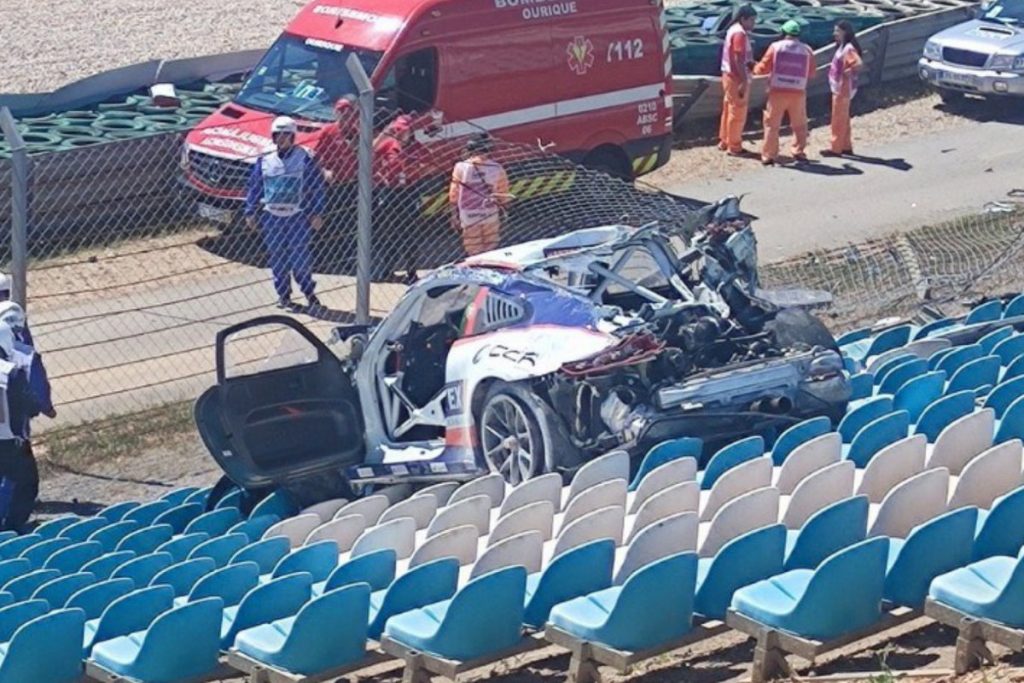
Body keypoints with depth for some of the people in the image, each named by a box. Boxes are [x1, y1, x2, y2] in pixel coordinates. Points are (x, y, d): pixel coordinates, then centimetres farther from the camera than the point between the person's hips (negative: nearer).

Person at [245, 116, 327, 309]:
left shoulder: (304, 159, -1)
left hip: (298, 216, -3)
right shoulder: (265, 161, 7)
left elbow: (317, 186, 0)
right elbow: (254, 188, 12)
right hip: (271, 216, 3)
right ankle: (283, 294, 15)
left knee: (300, 256, -5)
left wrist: (317, 213, -4)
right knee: (277, 258, 6)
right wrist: (251, 212, 7)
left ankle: (309, 292, 9)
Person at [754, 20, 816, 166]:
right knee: (799, 125, 17)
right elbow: (811, 73, 10)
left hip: (778, 91, -2)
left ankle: (768, 155, 2)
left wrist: (755, 69, 20)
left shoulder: (776, 46, -3)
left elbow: (764, 67, -2)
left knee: (772, 124, 4)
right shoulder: (806, 50, 4)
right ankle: (799, 152, 18)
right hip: (798, 93, 2)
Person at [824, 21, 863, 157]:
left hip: (843, 88, -10)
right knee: (843, 119, 17)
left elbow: (859, 63, -34)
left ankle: (836, 148, 5)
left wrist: (848, 72, -22)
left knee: (839, 119, -1)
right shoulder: (842, 47, 9)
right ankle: (846, 146, 24)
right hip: (839, 88, 10)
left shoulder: (848, 48, -21)